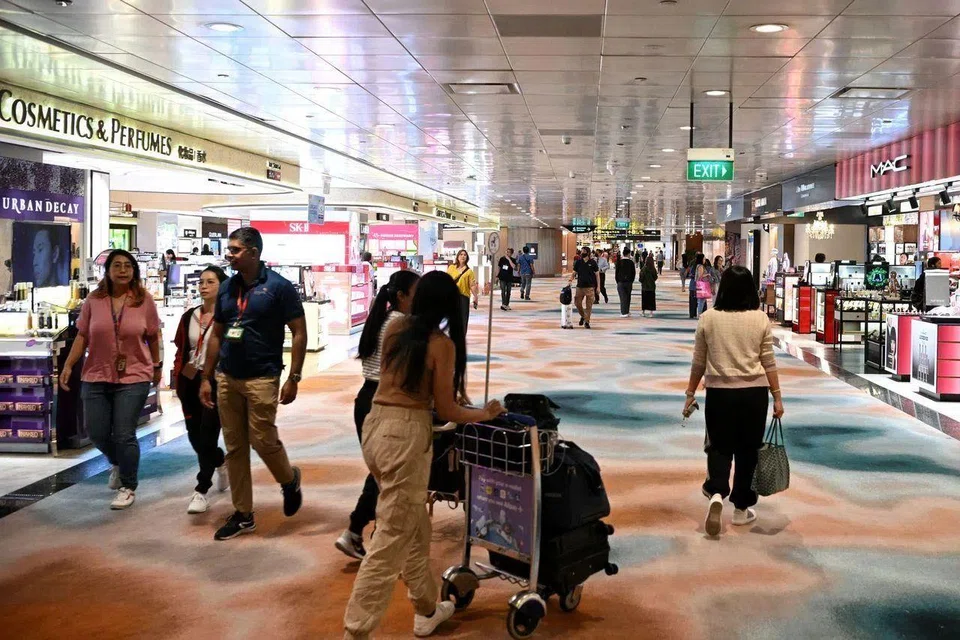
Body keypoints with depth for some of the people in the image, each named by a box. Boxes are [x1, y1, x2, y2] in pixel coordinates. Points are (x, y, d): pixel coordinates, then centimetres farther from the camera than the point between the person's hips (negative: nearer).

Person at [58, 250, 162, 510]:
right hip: (96, 377, 3)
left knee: (124, 435, -4)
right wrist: (68, 365, -4)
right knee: (97, 433, 8)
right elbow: (82, 336, 4)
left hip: (133, 378, -2)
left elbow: (153, 337, 6)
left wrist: (157, 366, 12)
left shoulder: (144, 301, -4)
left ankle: (128, 487, 14)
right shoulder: (93, 301, 0)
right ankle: (117, 464, 41)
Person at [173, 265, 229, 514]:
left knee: (207, 436, -6)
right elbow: (181, 350, 16)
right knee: (194, 436, 12)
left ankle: (201, 491, 2)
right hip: (190, 382, 6)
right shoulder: (189, 317, 11)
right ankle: (221, 462, 41)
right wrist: (178, 376, 6)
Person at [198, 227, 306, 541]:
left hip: (261, 378, -6)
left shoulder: (278, 287, -7)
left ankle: (290, 480, 24)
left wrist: (293, 378, -13)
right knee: (234, 448, 7)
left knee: (263, 441, -7)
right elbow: (216, 335, 15)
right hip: (226, 378, 6)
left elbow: (299, 333, -7)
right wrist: (206, 378, 12)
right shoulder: (226, 288, 9)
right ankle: (243, 514, 17)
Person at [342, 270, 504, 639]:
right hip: (406, 435, -8)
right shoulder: (442, 344, -9)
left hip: (375, 425, 8)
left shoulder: (395, 329, 8)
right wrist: (484, 414, 9)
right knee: (392, 539, 0)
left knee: (413, 524, 21)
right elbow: (445, 410, -6)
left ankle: (426, 610, 36)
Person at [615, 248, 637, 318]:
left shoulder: (619, 262, -5)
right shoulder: (631, 262, -3)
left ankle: (624, 312, -8)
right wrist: (631, 281, 13)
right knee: (628, 297, 11)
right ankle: (627, 312, 15)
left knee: (623, 297, -2)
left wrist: (617, 281, 9)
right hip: (629, 282, 1)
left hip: (621, 282, -1)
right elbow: (634, 273, 2)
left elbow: (616, 272, -1)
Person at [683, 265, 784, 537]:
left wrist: (690, 394, 11)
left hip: (719, 393, 0)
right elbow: (769, 363, -1)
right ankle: (741, 509, 18)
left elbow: (698, 363, 2)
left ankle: (716, 493, -12)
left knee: (720, 447, 12)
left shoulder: (708, 318, -3)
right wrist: (777, 397, 6)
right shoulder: (761, 319, -3)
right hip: (754, 393, 0)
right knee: (747, 450, 11)